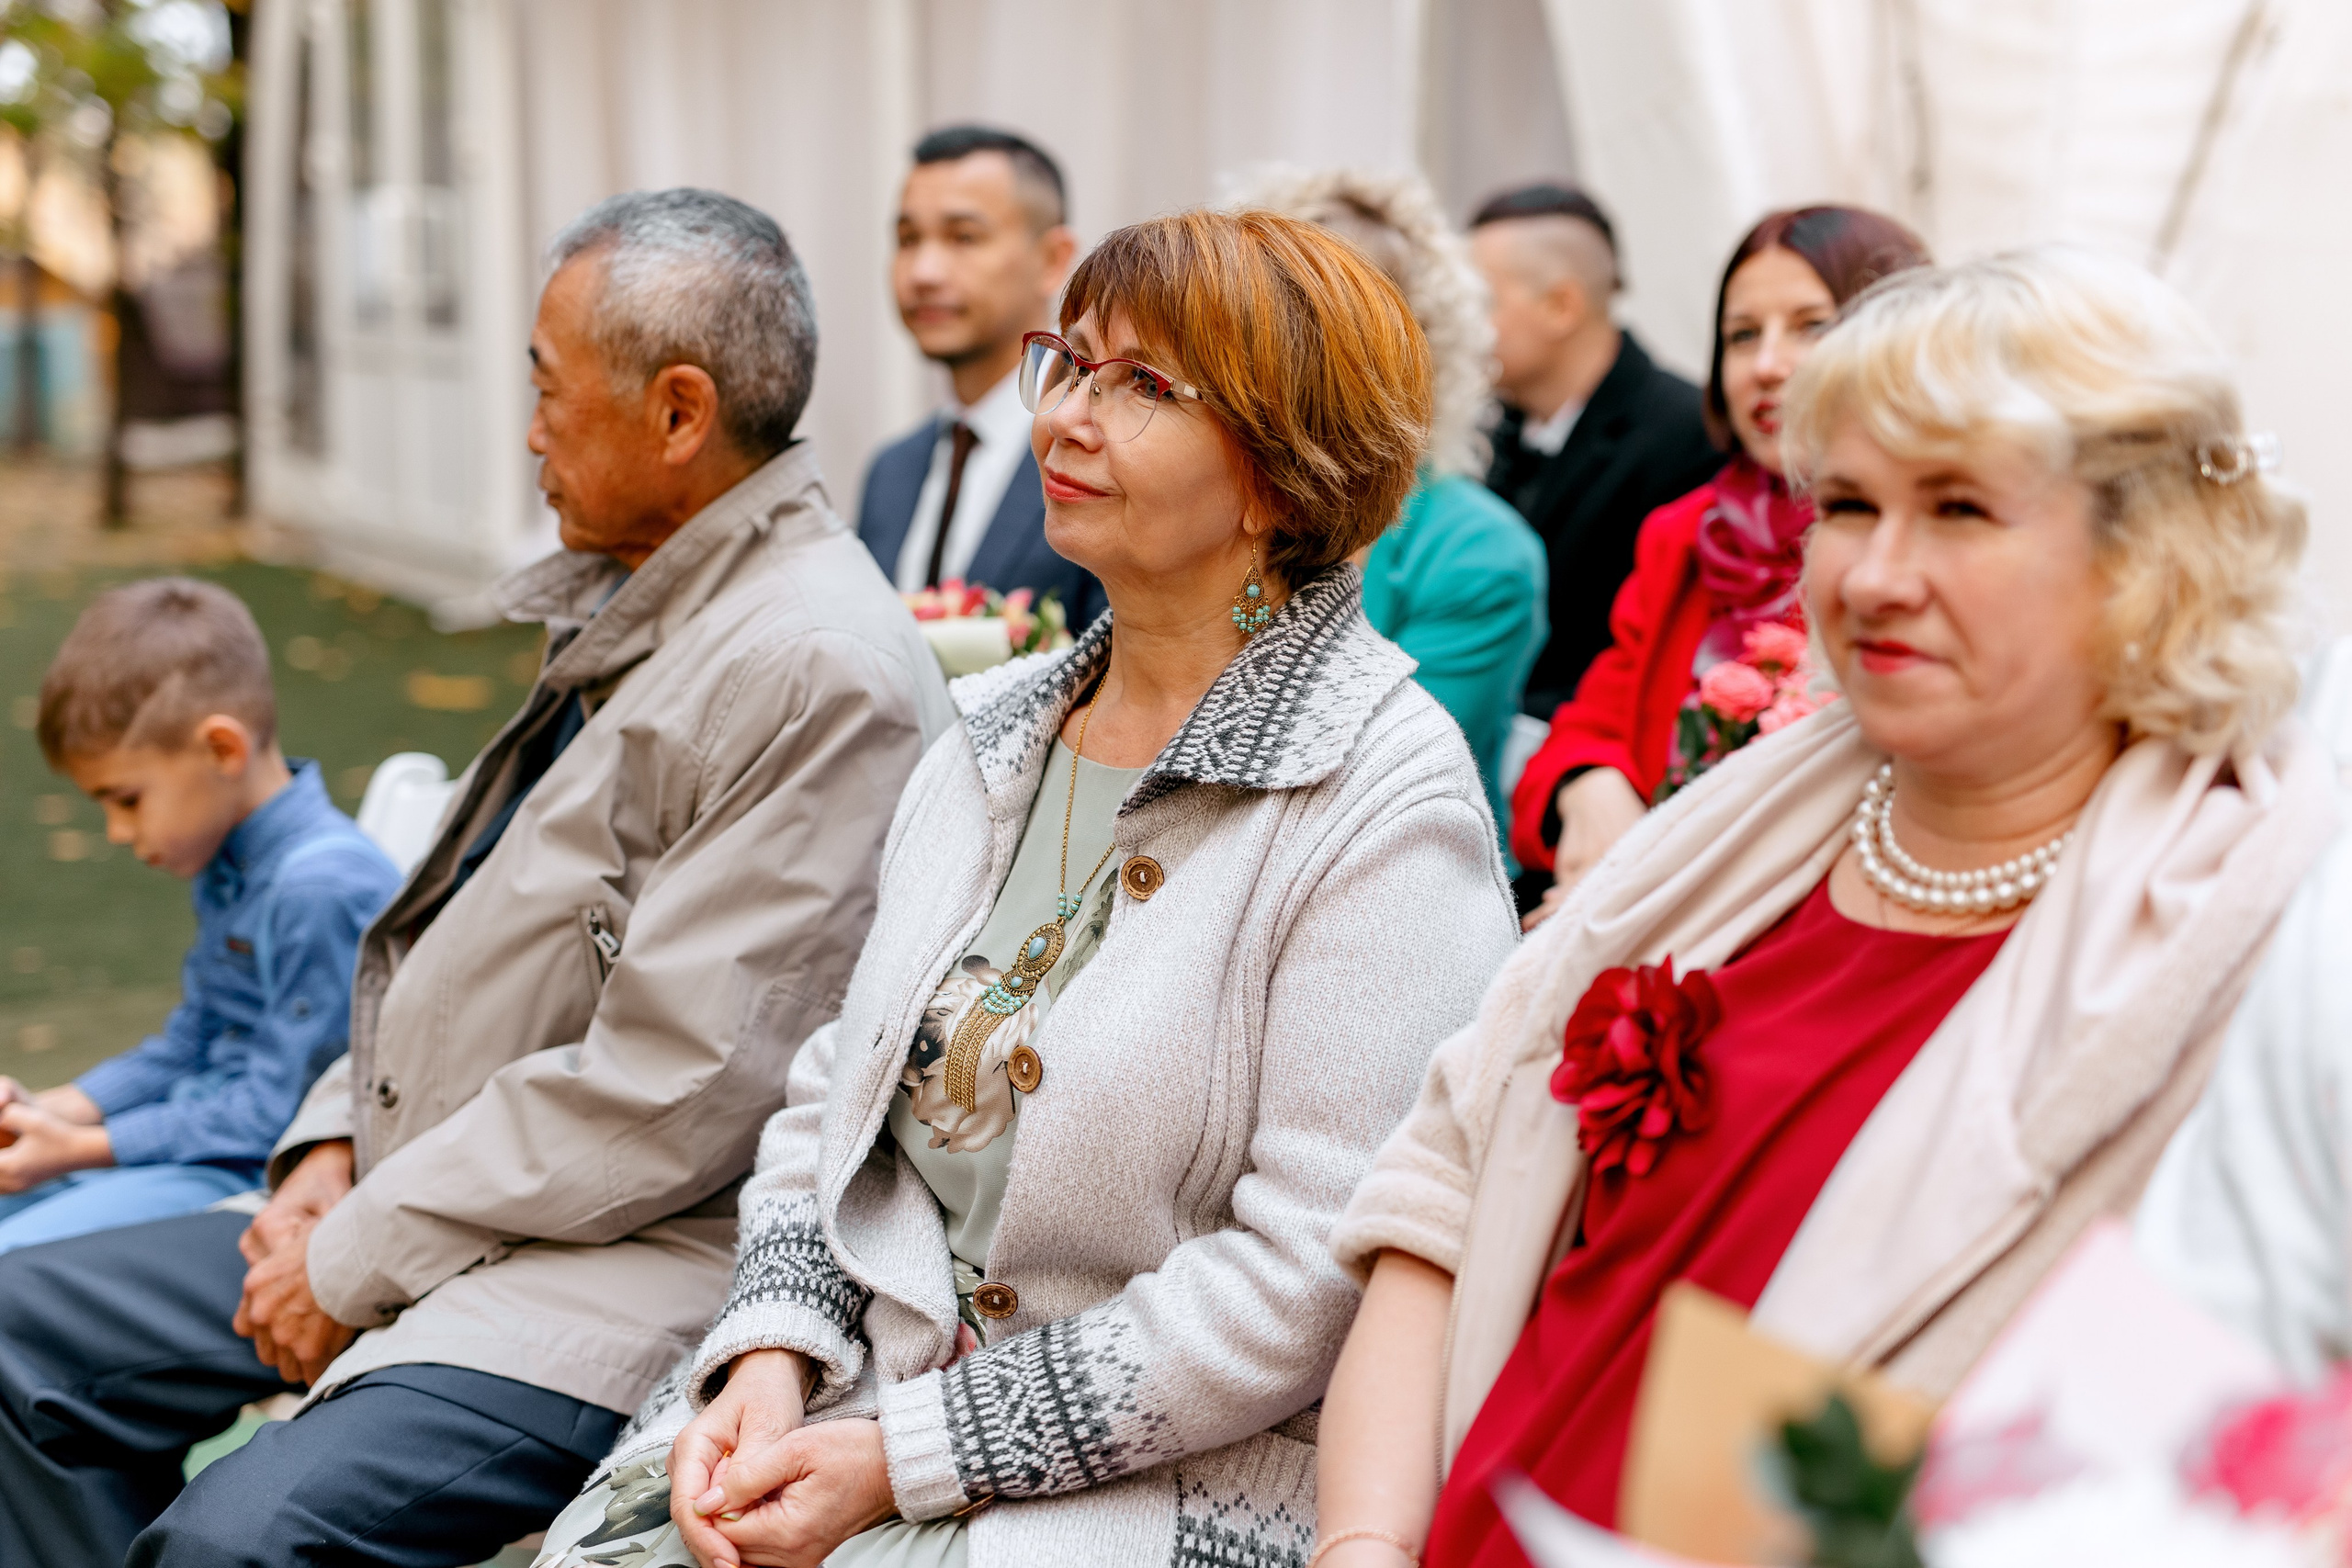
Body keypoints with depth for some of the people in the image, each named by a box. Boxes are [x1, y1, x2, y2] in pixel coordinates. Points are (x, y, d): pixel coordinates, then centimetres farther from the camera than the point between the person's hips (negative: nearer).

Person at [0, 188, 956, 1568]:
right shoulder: (638, 603, 13)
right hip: (422, 1203, 10)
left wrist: (359, 1260, -15)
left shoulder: (821, 675, -21)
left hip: (635, 1262, -10)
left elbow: (669, 1100, -24)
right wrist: (337, 1148, 5)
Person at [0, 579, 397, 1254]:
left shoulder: (321, 884, -22)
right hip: (191, 1140, 10)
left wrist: (81, 1150, -16)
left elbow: (274, 1111, -20)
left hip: (253, 1175, -10)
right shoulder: (229, 866, 11)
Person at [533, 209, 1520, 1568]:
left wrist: (905, 1456, -16)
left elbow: (1311, 1278, -16)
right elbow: (836, 1097, 14)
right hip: (871, 1383, 6)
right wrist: (771, 1354, -4)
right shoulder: (995, 730, 11)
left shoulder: (1386, 806, -12)